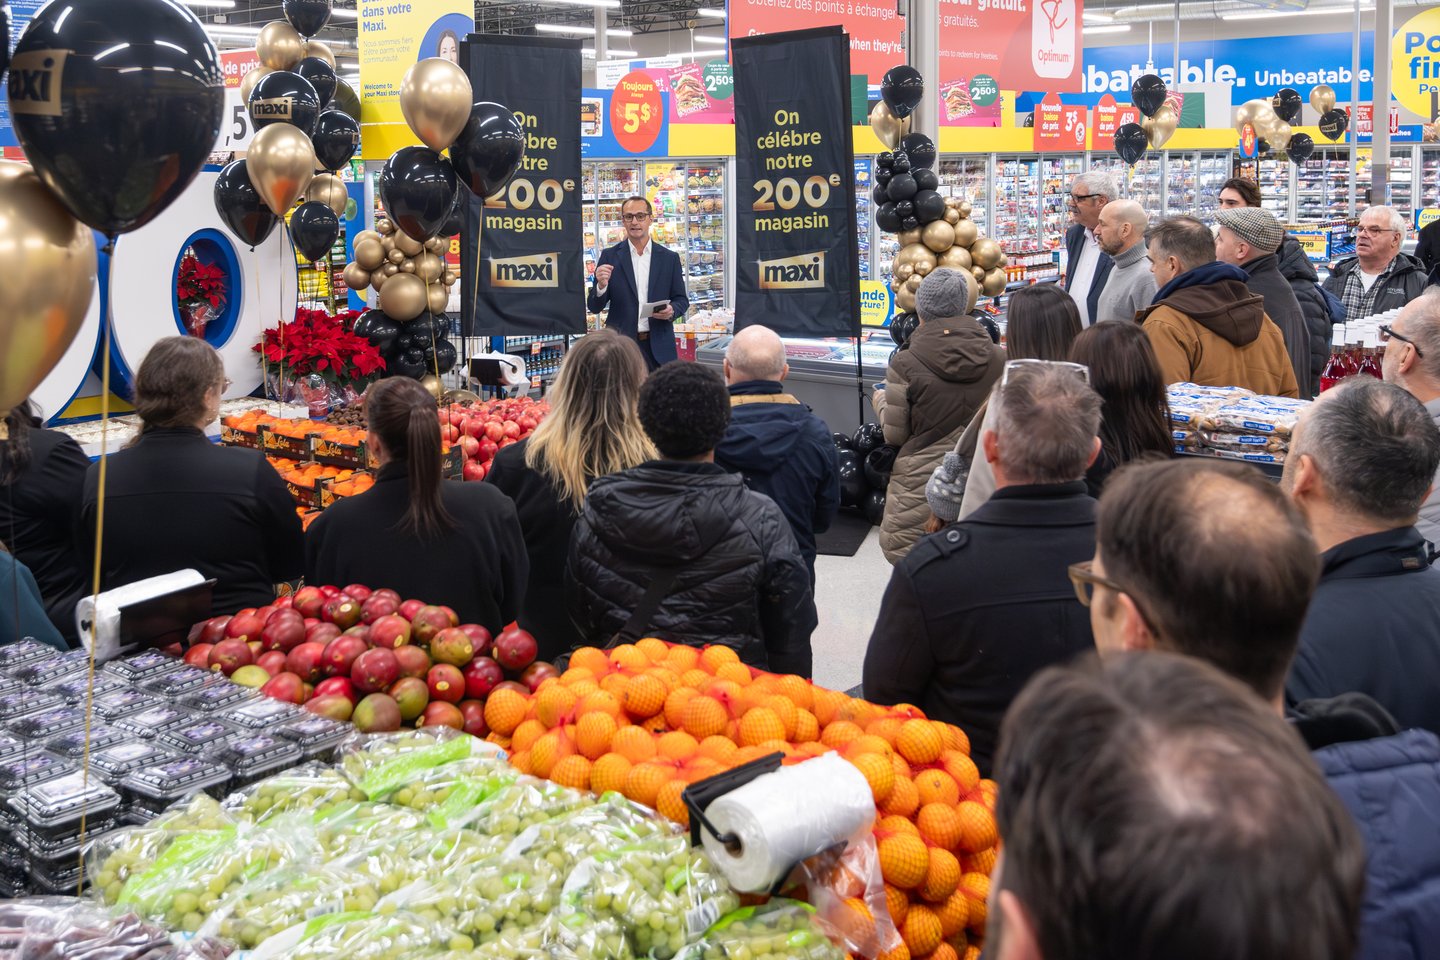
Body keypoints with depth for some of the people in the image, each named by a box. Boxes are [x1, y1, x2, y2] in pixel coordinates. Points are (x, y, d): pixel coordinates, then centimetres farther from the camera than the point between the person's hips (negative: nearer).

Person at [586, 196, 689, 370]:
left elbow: (682, 300, 11)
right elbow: (594, 307, 3)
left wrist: (672, 310, -11)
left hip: (659, 347, 1)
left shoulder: (670, 258, 7)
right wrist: (601, 285, -18)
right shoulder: (610, 256, 4)